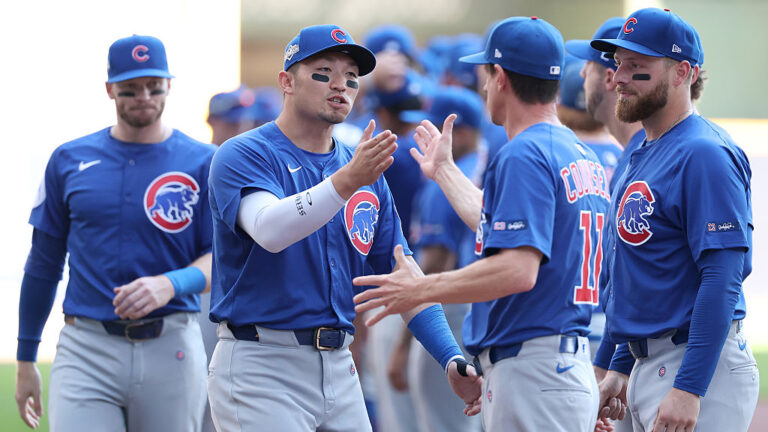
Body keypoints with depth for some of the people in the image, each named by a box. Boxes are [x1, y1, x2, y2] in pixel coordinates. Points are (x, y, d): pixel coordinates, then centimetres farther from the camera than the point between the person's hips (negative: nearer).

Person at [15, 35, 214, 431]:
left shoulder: (203, 163, 3)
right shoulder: (69, 160, 9)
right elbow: (43, 264, 15)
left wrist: (170, 285, -23)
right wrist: (25, 360, 15)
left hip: (171, 351, 0)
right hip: (86, 350, 0)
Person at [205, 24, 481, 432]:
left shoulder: (366, 175, 13)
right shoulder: (243, 155, -6)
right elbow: (269, 230, -27)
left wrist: (452, 361, -2)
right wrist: (346, 182, -40)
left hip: (339, 367, 6)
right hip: (261, 367, -6)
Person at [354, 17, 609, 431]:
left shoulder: (523, 155, -14)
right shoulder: (582, 156, 17)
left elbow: (519, 268, -25)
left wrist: (421, 289, -17)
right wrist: (444, 171, 45)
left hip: (532, 369, -10)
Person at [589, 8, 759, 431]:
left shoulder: (704, 155, -15)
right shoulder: (643, 157, 16)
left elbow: (721, 279, -22)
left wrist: (689, 389, -27)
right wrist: (620, 368, 20)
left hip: (700, 364, -10)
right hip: (648, 365, 10)